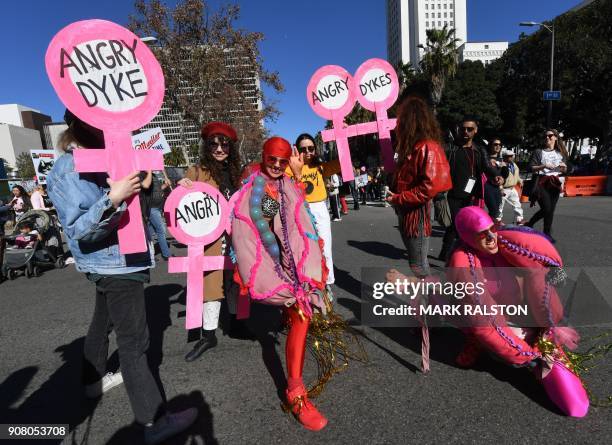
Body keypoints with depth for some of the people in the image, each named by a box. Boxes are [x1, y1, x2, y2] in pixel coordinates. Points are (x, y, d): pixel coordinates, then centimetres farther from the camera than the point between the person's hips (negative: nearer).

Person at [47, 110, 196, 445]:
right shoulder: (67, 171, -16)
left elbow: (127, 206, 20)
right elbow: (79, 230, -22)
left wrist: (139, 185, 2)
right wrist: (112, 199, -36)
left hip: (114, 263, 10)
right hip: (114, 265, -10)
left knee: (104, 322, 26)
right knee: (133, 341, -6)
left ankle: (93, 380, 50)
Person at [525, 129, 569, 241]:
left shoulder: (561, 153, 16)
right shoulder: (538, 152, 2)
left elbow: (565, 171, 20)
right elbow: (530, 168, -6)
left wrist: (563, 167, -1)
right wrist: (544, 166, -17)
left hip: (555, 183, 5)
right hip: (542, 183, -5)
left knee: (551, 209, 3)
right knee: (547, 208, -9)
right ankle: (547, 233, 6)